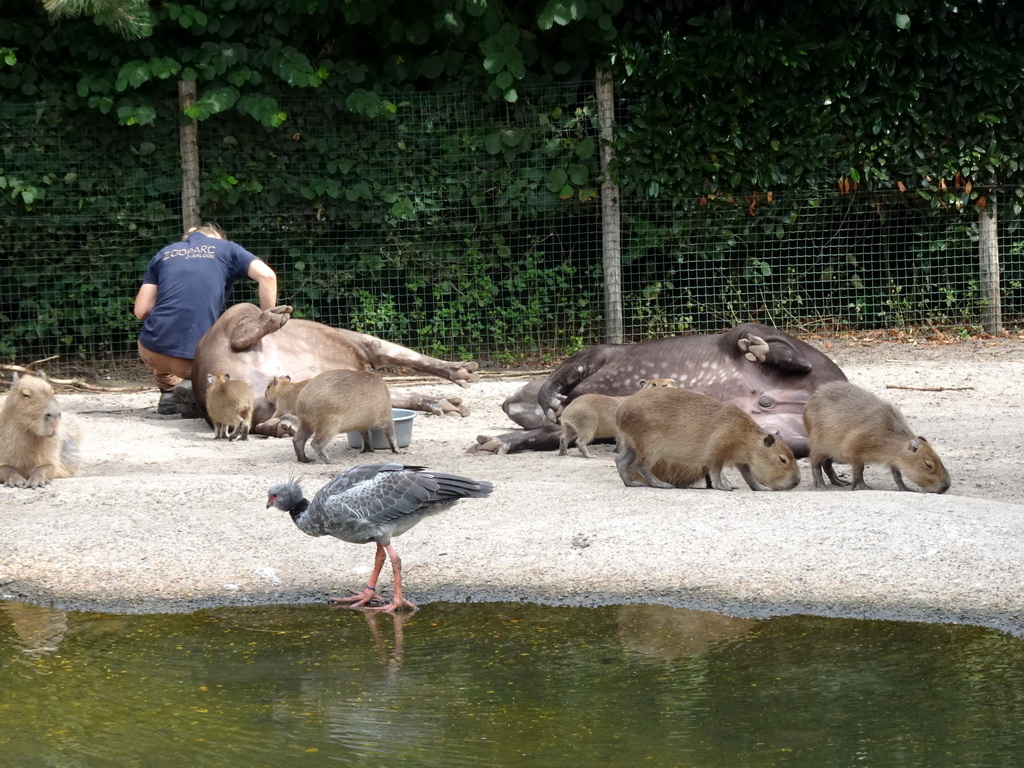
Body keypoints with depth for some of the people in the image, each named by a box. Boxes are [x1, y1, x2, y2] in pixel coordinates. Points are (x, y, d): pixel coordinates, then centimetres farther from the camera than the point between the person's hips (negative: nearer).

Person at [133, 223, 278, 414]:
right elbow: (267, 276, -3)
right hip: (197, 358, -3)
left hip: (153, 353, 3)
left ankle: (168, 392, 16)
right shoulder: (225, 248, 14)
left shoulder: (164, 254, 19)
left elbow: (141, 311, 11)